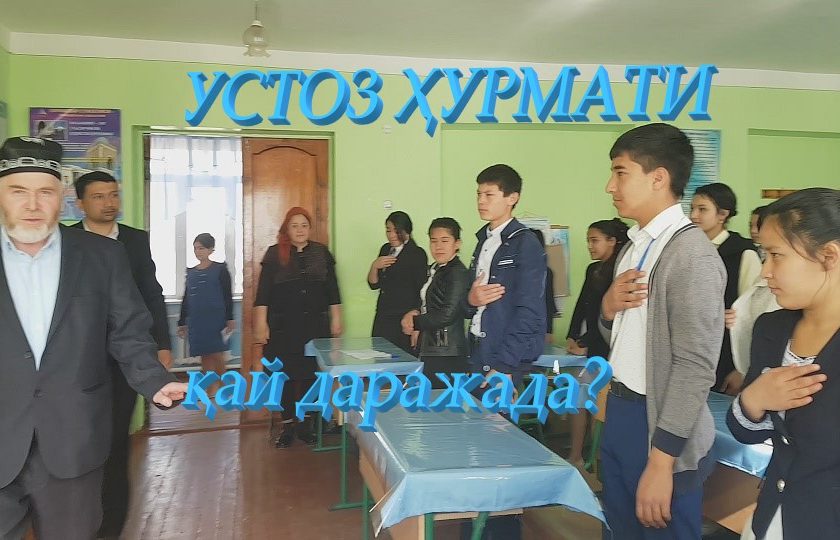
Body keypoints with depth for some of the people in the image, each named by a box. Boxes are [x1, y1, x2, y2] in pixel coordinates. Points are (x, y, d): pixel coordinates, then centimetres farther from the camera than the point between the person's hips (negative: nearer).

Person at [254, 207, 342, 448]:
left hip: (315, 324, 2)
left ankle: (305, 424, 17)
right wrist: (261, 324, -7)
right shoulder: (274, 254, 1)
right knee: (286, 376, 3)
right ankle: (287, 425, 15)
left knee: (311, 375, 4)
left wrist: (336, 320, 5)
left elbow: (332, 290, 8)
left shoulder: (322, 253, 6)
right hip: (283, 326, -1)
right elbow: (263, 293, -1)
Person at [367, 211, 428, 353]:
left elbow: (421, 290, -8)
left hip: (403, 320, -6)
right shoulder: (385, 249, 13)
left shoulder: (417, 253, -7)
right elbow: (374, 284, 14)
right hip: (382, 317, 6)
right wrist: (374, 266, -6)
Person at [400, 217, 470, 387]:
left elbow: (447, 315, -18)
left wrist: (414, 322, -5)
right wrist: (415, 313, 0)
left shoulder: (458, 273, -12)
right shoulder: (434, 270, 16)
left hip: (447, 356, -9)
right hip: (430, 351, 9)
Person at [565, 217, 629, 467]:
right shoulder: (593, 269, 13)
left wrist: (586, 344, -9)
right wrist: (572, 337, 5)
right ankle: (576, 456, 12)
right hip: (588, 346, 7)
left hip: (604, 348, -7)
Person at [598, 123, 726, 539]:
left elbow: (695, 367, -21)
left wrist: (660, 462, -21)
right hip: (618, 414, 9)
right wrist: (608, 308, -4)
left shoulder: (692, 254, -17)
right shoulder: (634, 246, 11)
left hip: (659, 425, -8)